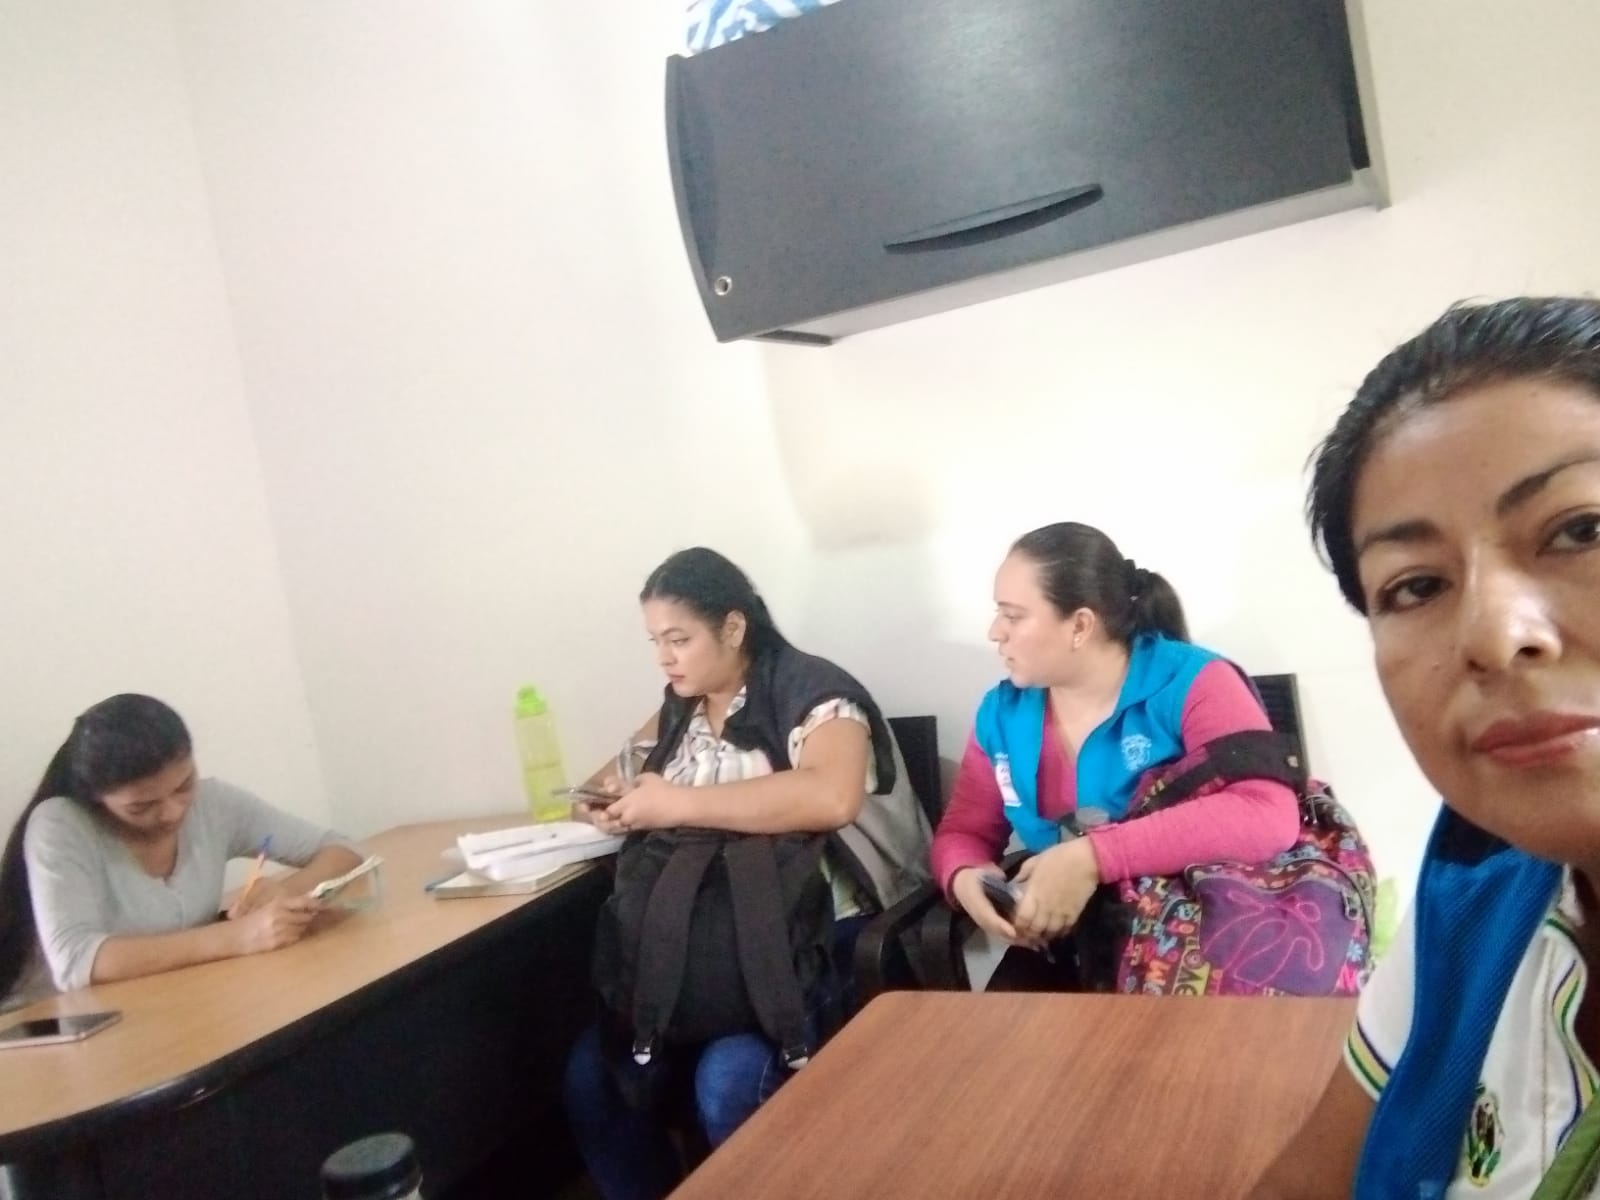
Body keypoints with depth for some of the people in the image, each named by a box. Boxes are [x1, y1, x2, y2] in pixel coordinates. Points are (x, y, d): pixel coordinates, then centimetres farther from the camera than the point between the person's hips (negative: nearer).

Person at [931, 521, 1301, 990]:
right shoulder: (1001, 712, 4)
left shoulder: (1190, 683, -12)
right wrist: (964, 878, -14)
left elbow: (1269, 816, -27)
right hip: (1061, 950, 4)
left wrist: (1093, 857, -31)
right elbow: (963, 831, 12)